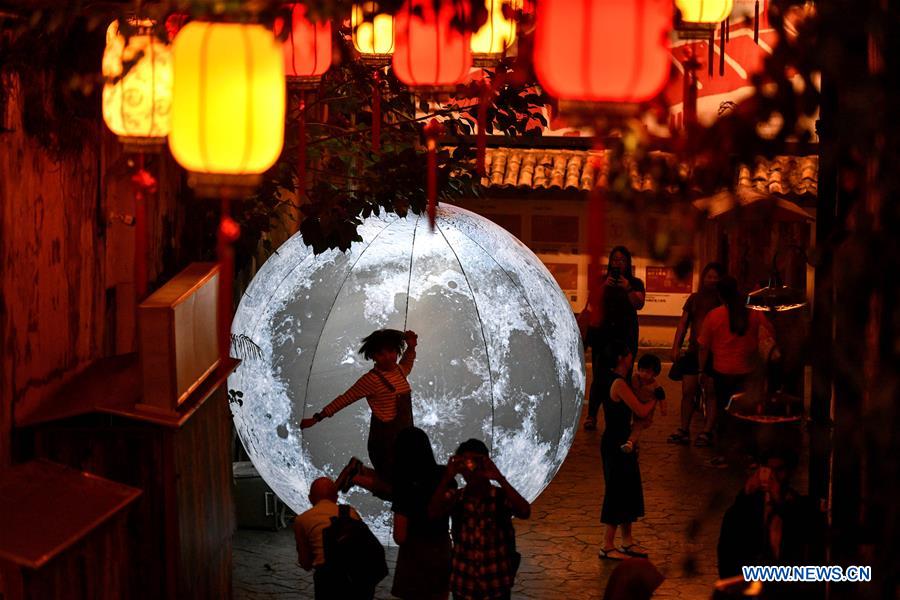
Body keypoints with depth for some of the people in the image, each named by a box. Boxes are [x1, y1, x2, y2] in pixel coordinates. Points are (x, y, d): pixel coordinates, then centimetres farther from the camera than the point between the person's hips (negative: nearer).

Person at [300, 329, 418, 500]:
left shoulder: (400, 371, 7)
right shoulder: (372, 379, -16)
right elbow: (344, 399, -12)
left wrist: (411, 347, 15)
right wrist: (317, 418, -11)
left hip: (404, 438, 8)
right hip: (385, 441, -8)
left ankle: (358, 470, 22)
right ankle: (356, 478, 12)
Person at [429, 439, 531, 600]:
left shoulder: (502, 496, -7)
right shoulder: (455, 498, -1)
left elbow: (525, 512, -26)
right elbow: (433, 512, -20)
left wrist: (500, 478, -31)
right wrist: (447, 478, -29)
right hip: (463, 586, 2)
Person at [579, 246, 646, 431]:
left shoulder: (635, 283, 7)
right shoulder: (602, 281, 11)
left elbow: (639, 304, -8)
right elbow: (592, 303, 0)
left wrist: (628, 289, -24)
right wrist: (604, 286, -15)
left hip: (625, 334, 0)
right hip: (603, 334, 0)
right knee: (599, 376, -7)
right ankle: (591, 416, -6)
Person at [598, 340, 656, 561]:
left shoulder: (612, 380, 9)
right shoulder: (618, 384, -22)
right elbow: (641, 411, -21)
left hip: (621, 442, 10)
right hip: (615, 444, -10)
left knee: (629, 491, 16)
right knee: (617, 493, -1)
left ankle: (627, 541, 25)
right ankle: (607, 546, 6)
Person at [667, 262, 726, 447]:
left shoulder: (724, 301, 2)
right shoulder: (694, 299, 14)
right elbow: (683, 324, 14)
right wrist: (675, 347, 5)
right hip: (693, 351, 4)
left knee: (711, 392, -2)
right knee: (687, 391, 2)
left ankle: (707, 432, 1)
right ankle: (684, 430, 9)